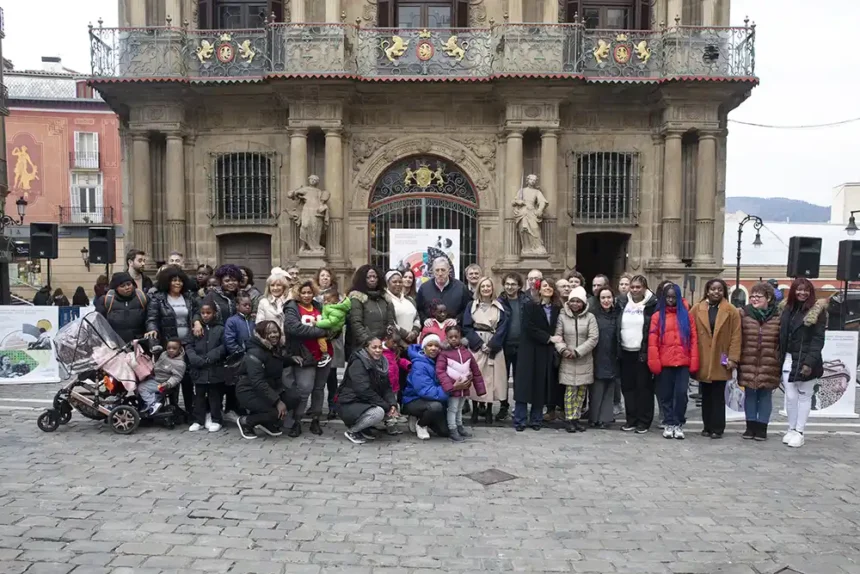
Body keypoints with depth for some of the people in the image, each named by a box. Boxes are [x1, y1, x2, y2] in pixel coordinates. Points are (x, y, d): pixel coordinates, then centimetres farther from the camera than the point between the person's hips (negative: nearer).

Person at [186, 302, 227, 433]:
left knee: (215, 396, 6)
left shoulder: (220, 329, -1)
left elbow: (224, 347, -7)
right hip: (199, 369, 3)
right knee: (199, 396, 10)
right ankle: (198, 420, 20)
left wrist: (210, 358, -15)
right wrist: (196, 360, -11)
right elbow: (189, 346, 4)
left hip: (215, 369, -3)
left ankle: (216, 420, 15)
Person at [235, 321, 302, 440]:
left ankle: (267, 423, 6)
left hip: (269, 387, 8)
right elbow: (258, 382, -31)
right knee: (274, 412, -28)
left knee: (294, 397, -13)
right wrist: (278, 401, -34)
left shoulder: (276, 349, 5)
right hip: (249, 391, -8)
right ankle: (245, 421, 0)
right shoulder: (254, 354, -23)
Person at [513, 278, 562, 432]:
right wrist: (549, 338, -16)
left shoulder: (558, 308, 8)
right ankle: (520, 420, 4)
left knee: (542, 386, 6)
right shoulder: (530, 305, -2)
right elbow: (529, 328, -13)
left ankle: (536, 419, 15)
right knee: (525, 384, -2)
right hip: (530, 350, -3)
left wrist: (554, 340, -11)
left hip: (547, 352, 3)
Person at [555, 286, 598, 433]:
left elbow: (593, 339, -7)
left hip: (584, 360, 1)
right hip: (567, 360, -1)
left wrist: (577, 352, -14)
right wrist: (563, 350, -16)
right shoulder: (562, 316, 0)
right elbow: (557, 336, 1)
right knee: (570, 390, -3)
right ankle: (569, 419, 7)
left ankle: (576, 418, 18)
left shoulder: (590, 317, -2)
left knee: (581, 390, 7)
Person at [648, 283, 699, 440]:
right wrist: (654, 362, -8)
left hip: (683, 362, 0)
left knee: (681, 393, -4)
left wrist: (694, 361, -3)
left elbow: (694, 339, 5)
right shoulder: (657, 316, 6)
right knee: (666, 395, 6)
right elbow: (652, 341, -1)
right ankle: (669, 424, 17)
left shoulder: (686, 315, 9)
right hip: (665, 363, 0)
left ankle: (678, 424, 11)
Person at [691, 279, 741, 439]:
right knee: (706, 396, 10)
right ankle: (707, 426, 20)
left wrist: (733, 358, -9)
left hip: (720, 361, -2)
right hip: (702, 360, 2)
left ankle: (717, 428, 12)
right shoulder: (697, 309, 4)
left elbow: (736, 336, -3)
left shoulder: (731, 311, 1)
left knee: (718, 396, 4)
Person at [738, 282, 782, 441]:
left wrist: (781, 363, -1)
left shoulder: (778, 316, -1)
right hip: (748, 363, 1)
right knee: (750, 394, 9)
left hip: (769, 365, -1)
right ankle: (750, 426, 20)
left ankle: (762, 427, 18)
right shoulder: (743, 314, 2)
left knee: (765, 395, 7)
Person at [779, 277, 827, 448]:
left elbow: (818, 339, -11)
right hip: (789, 359, 4)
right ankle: (791, 429, 18)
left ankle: (799, 432, 12)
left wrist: (810, 362, -19)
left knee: (804, 396, 5)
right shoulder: (787, 308, 8)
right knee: (790, 396, 6)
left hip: (806, 360, -4)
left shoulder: (817, 311, -6)